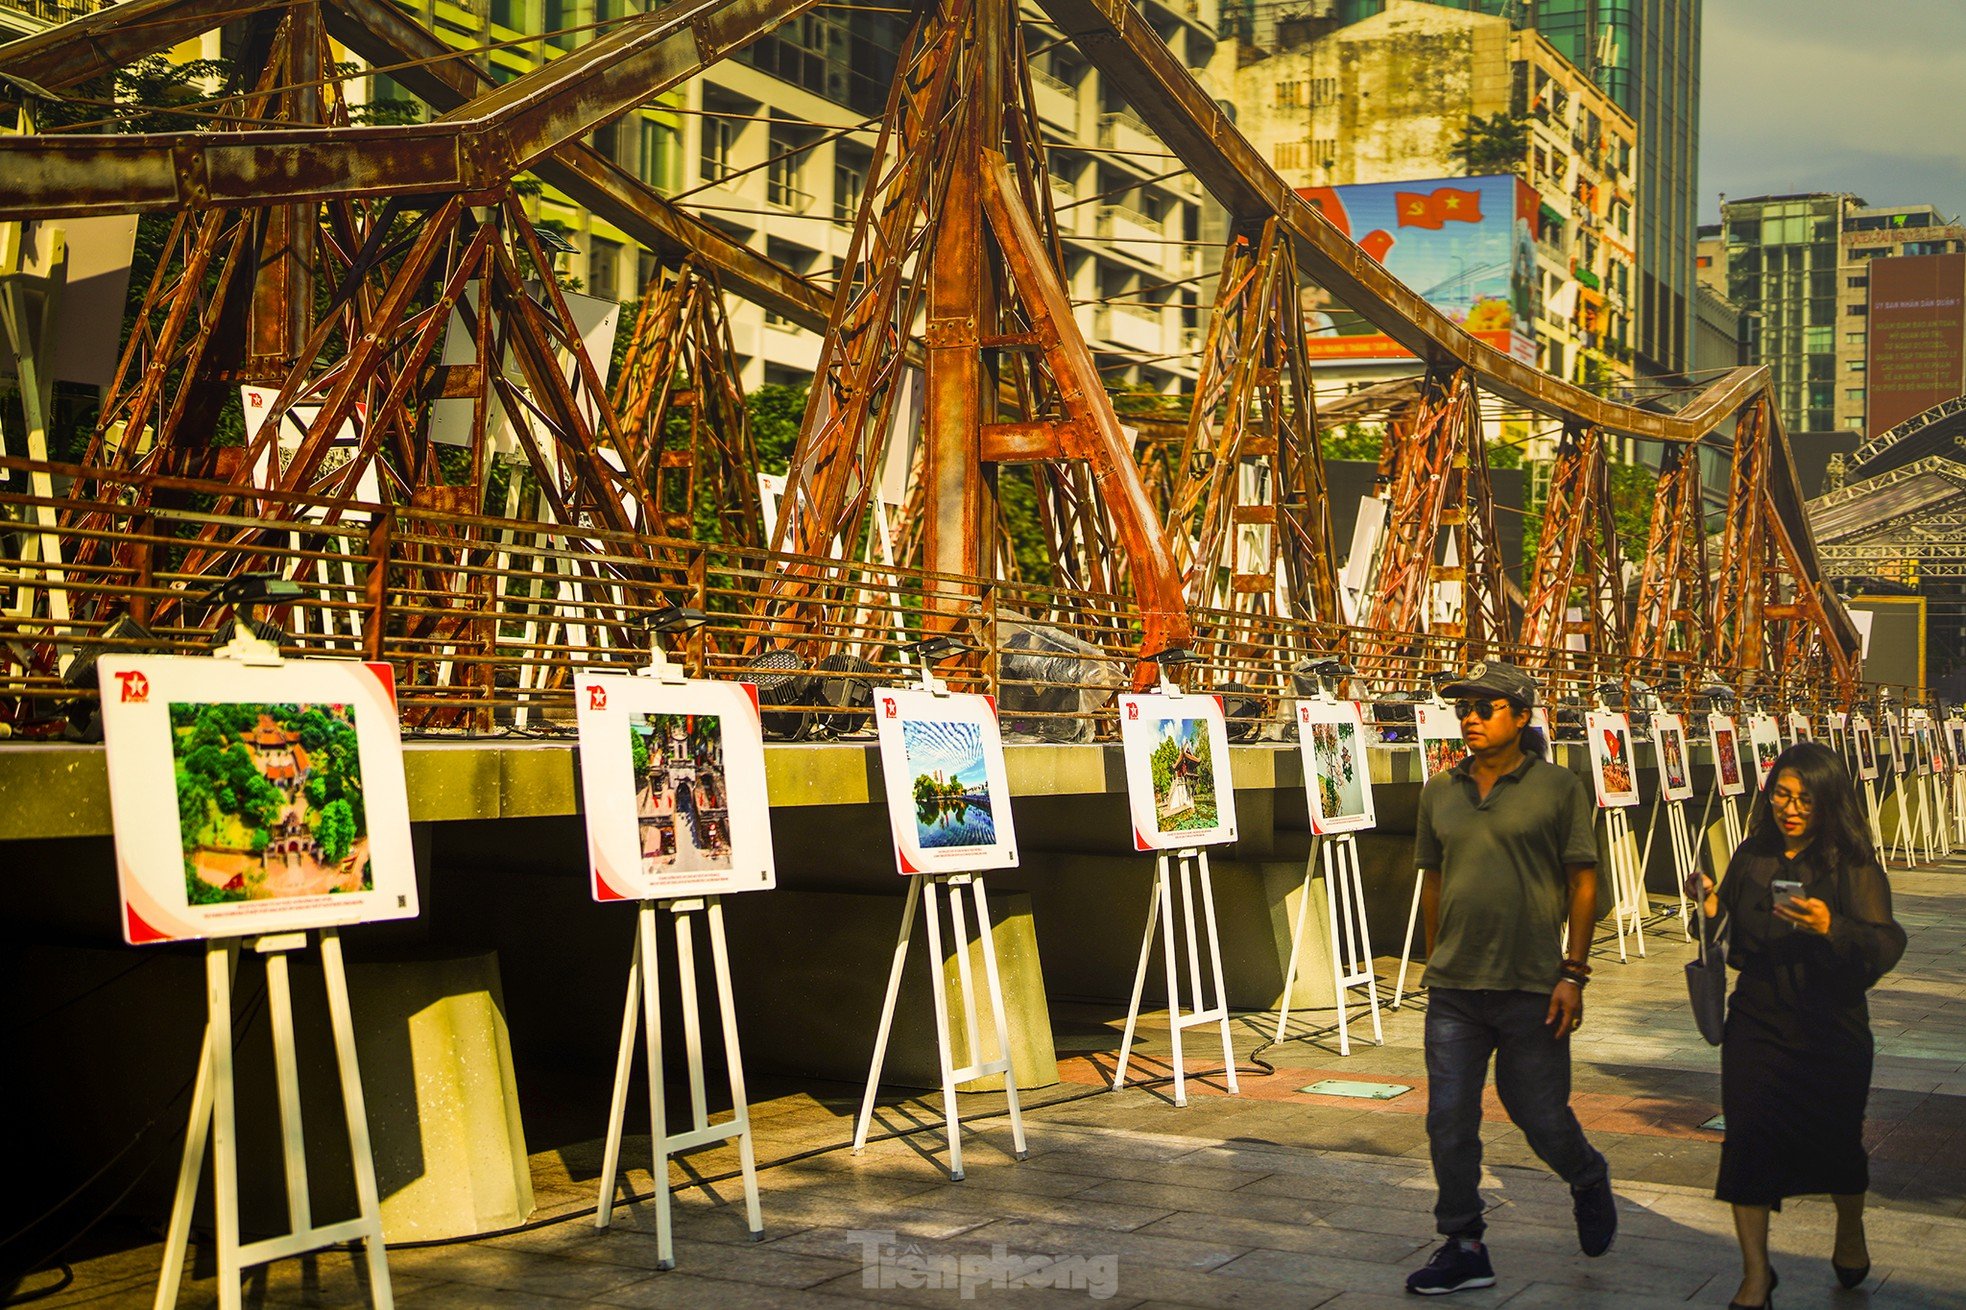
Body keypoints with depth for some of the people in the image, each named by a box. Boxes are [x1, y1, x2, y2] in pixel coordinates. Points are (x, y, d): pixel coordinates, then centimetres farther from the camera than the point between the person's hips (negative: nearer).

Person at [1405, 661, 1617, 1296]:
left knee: (1540, 1115, 7)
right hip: (1453, 988, 4)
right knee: (1449, 1120, 2)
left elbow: (1582, 882, -3)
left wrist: (1573, 972, -7)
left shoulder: (1559, 787, -3)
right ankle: (1463, 1247, 14)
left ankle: (1589, 1183, 39)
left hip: (1531, 988, -4)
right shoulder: (1440, 791, 8)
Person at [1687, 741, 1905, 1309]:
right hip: (1757, 1023, 2)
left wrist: (1831, 927, -34)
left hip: (1832, 1028, -2)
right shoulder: (1751, 858, 4)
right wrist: (1712, 910, -8)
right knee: (1747, 1140, -5)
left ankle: (1850, 1233, 43)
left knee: (1834, 1141, 11)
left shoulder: (1852, 865, -8)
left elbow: (1886, 946, -17)